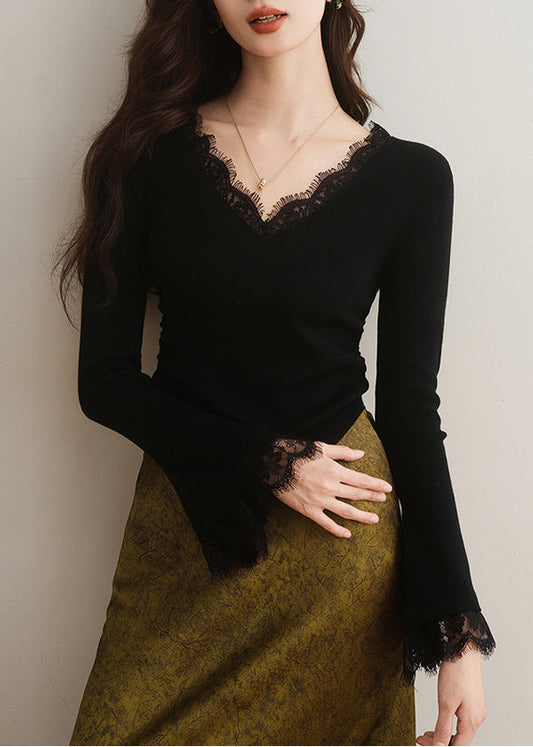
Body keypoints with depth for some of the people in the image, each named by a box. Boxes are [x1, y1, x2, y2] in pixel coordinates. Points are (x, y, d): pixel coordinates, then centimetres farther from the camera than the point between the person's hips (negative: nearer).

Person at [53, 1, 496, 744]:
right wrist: (264, 464, -13)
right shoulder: (151, 154, -3)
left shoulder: (410, 178, -5)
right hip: (184, 524, 1)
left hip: (337, 550, 0)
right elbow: (104, 380, -2)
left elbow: (411, 411, -2)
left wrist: (458, 634, -5)